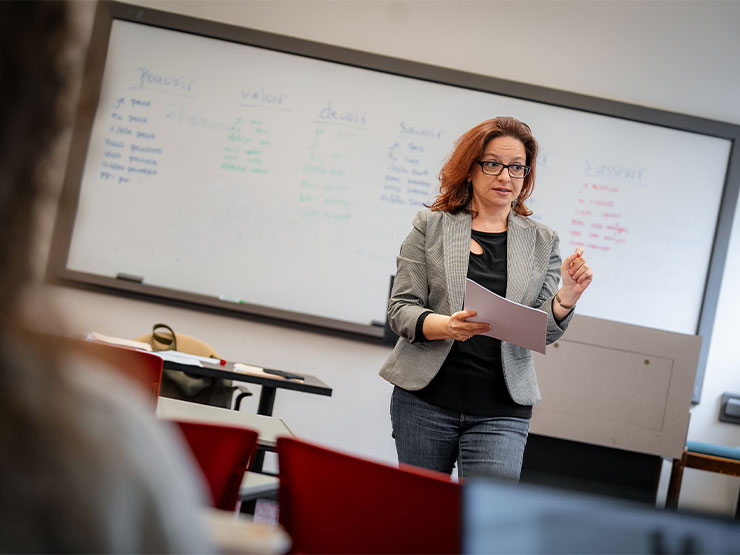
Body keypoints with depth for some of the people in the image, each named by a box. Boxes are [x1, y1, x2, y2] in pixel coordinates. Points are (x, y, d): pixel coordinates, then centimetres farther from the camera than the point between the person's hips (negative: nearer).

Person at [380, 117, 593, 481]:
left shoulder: (542, 241, 10)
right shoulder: (431, 226, 4)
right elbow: (400, 310, -1)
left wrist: (566, 298, -15)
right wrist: (446, 326, -21)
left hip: (501, 411, 1)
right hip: (426, 401, 0)